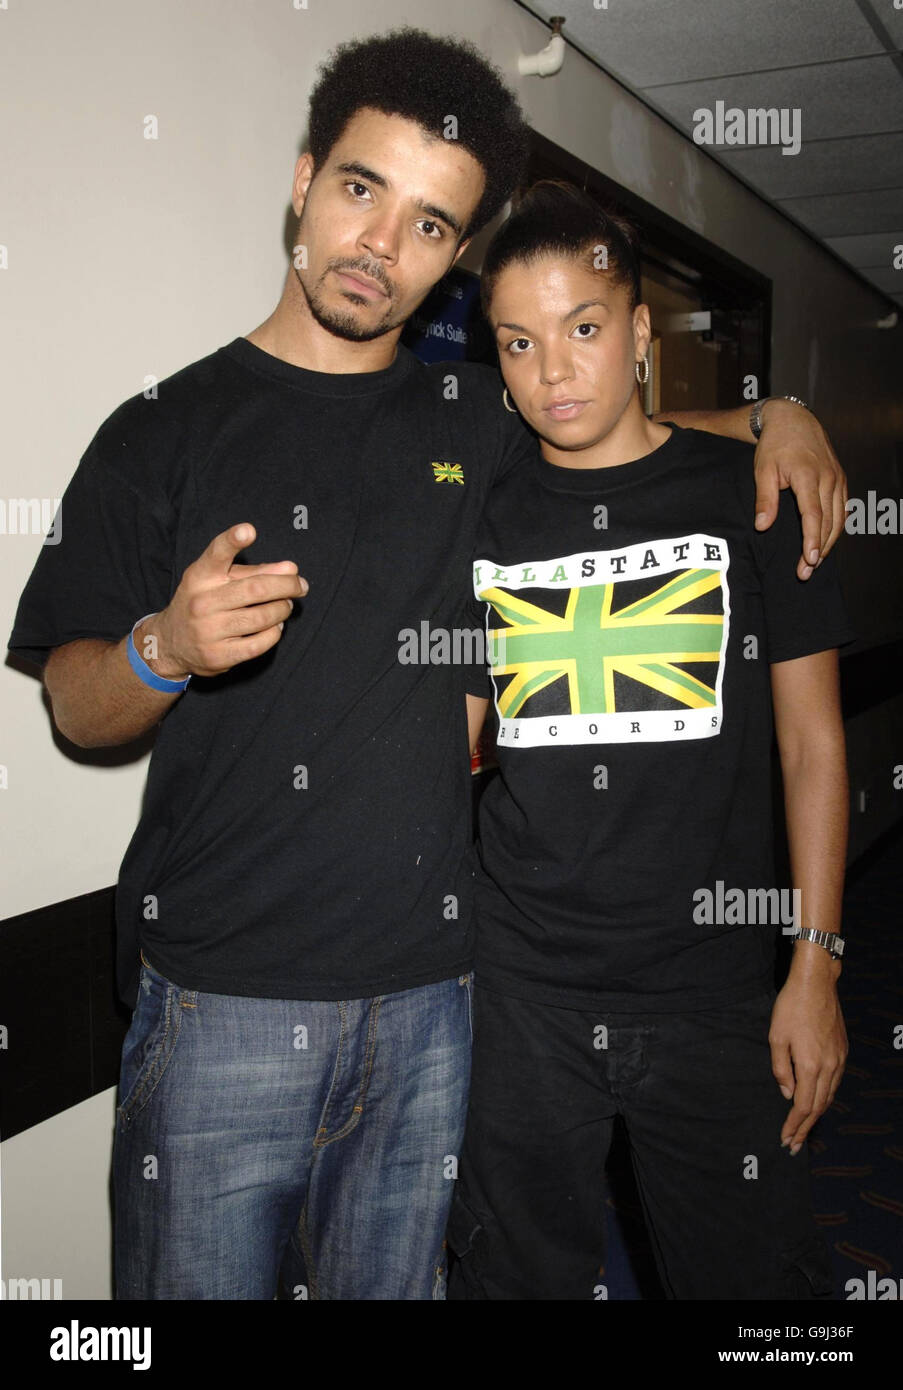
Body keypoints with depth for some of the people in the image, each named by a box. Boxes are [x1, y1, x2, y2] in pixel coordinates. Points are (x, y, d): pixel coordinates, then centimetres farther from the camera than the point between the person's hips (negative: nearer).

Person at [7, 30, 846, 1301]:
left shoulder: (480, 421, 7)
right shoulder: (163, 433, -1)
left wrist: (775, 418, 7)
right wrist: (168, 650, -21)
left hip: (429, 997, 3)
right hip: (219, 1000, -2)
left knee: (397, 1279, 16)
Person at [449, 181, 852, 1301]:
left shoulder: (753, 492, -1)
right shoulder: (486, 519, 4)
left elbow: (812, 741, 1)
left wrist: (816, 964, -2)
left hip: (710, 988, -1)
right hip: (519, 985, 2)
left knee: (750, 1270, 11)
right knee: (517, 1272, 15)